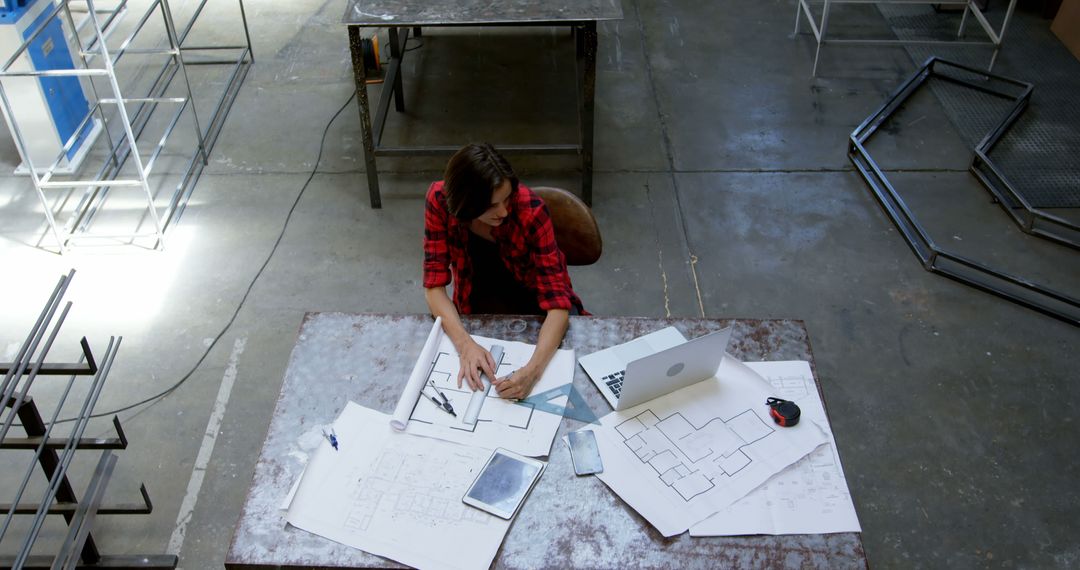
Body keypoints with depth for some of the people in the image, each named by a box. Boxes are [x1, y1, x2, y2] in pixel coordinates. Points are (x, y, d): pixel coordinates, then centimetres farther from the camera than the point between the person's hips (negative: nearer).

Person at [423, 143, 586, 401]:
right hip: (481, 303, 2)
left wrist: (533, 370, -50)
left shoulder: (531, 209, -32)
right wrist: (465, 343, -39)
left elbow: (556, 301, -34)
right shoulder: (440, 200, -25)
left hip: (535, 295, -1)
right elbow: (435, 284, -22)